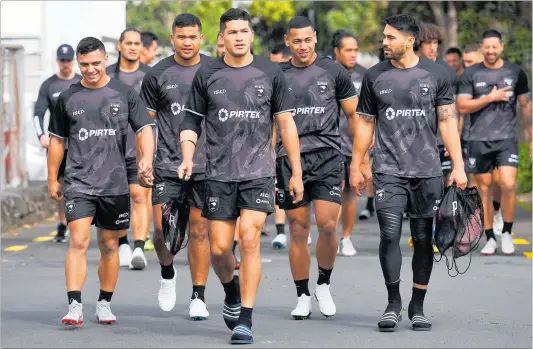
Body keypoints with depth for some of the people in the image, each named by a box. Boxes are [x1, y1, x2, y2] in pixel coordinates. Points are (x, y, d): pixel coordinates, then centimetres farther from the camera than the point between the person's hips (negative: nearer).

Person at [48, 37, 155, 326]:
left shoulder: (124, 94, 2)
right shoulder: (68, 98, 6)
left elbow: (144, 129, -2)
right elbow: (57, 140, 15)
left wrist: (146, 160, -20)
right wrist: (52, 179, 14)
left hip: (115, 183, 1)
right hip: (78, 183, 0)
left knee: (109, 245, 10)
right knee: (78, 241, -14)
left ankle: (104, 304, 23)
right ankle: (75, 306, -18)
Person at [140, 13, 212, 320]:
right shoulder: (158, 75, 1)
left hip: (206, 165, 0)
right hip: (168, 165, 0)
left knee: (199, 230, 4)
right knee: (163, 228, -10)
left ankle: (198, 297, 13)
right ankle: (167, 273, 21)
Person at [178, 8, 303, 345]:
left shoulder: (270, 73, 2)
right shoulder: (207, 75, 3)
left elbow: (286, 124, 6)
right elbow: (192, 120, 10)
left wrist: (296, 173, 5)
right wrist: (188, 158, -6)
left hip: (259, 171, -1)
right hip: (219, 174, 1)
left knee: (250, 240, -13)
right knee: (219, 248, 1)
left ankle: (245, 321, -7)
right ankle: (231, 290, 35)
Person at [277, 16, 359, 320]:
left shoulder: (334, 71, 5)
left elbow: (354, 115, 9)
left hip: (327, 155, -1)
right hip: (289, 158, 1)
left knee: (328, 224, -12)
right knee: (298, 230, 2)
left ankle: (324, 284, 10)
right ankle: (303, 296, 12)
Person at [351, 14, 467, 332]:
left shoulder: (436, 74, 3)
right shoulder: (375, 77, 6)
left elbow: (448, 121, 3)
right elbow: (365, 124, 13)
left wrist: (458, 166, -3)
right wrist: (356, 166, 10)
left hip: (428, 172, 0)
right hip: (388, 171, 0)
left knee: (423, 239, 4)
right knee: (390, 234, -12)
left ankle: (418, 307, 15)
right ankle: (393, 303, 1)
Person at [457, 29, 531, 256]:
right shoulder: (471, 74, 2)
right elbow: (463, 107, -4)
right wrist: (490, 97, -12)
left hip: (506, 138, -1)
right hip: (478, 141, 1)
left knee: (508, 185, -15)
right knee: (484, 190, 5)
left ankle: (507, 233, 4)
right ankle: (490, 239, 14)